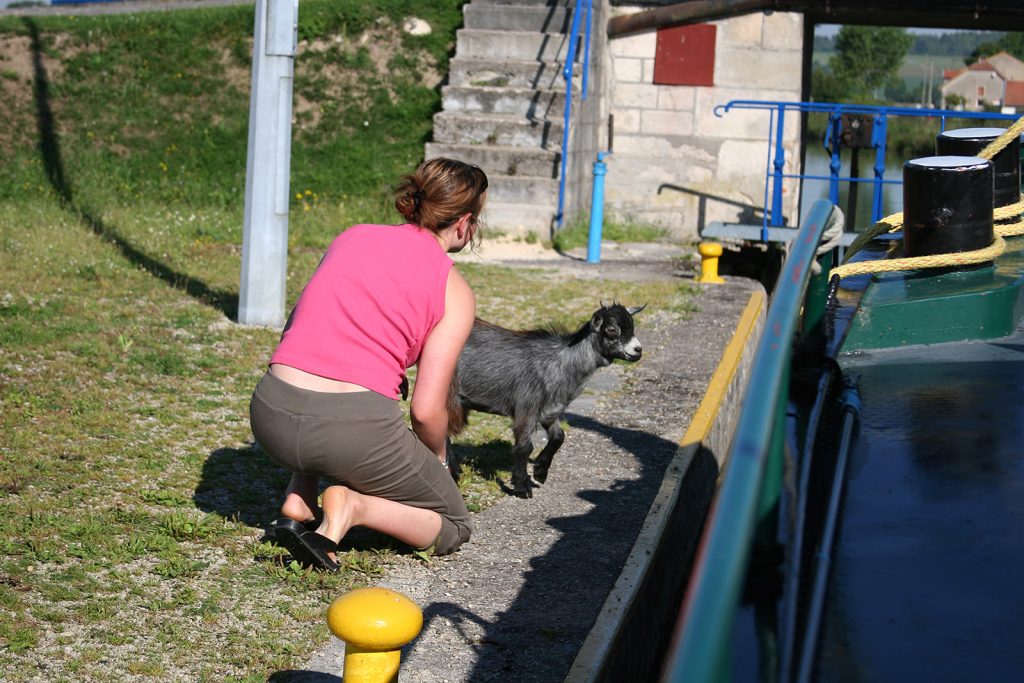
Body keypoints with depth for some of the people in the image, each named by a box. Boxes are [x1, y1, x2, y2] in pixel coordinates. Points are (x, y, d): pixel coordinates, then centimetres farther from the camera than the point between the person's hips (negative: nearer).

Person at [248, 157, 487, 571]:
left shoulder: (350, 238, 16)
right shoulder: (456, 292, 3)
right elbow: (426, 410, -2)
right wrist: (437, 459, 19)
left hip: (270, 416, 5)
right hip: (354, 426, -5)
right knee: (453, 527, 19)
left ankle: (299, 498, 19)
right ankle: (354, 506, -8)